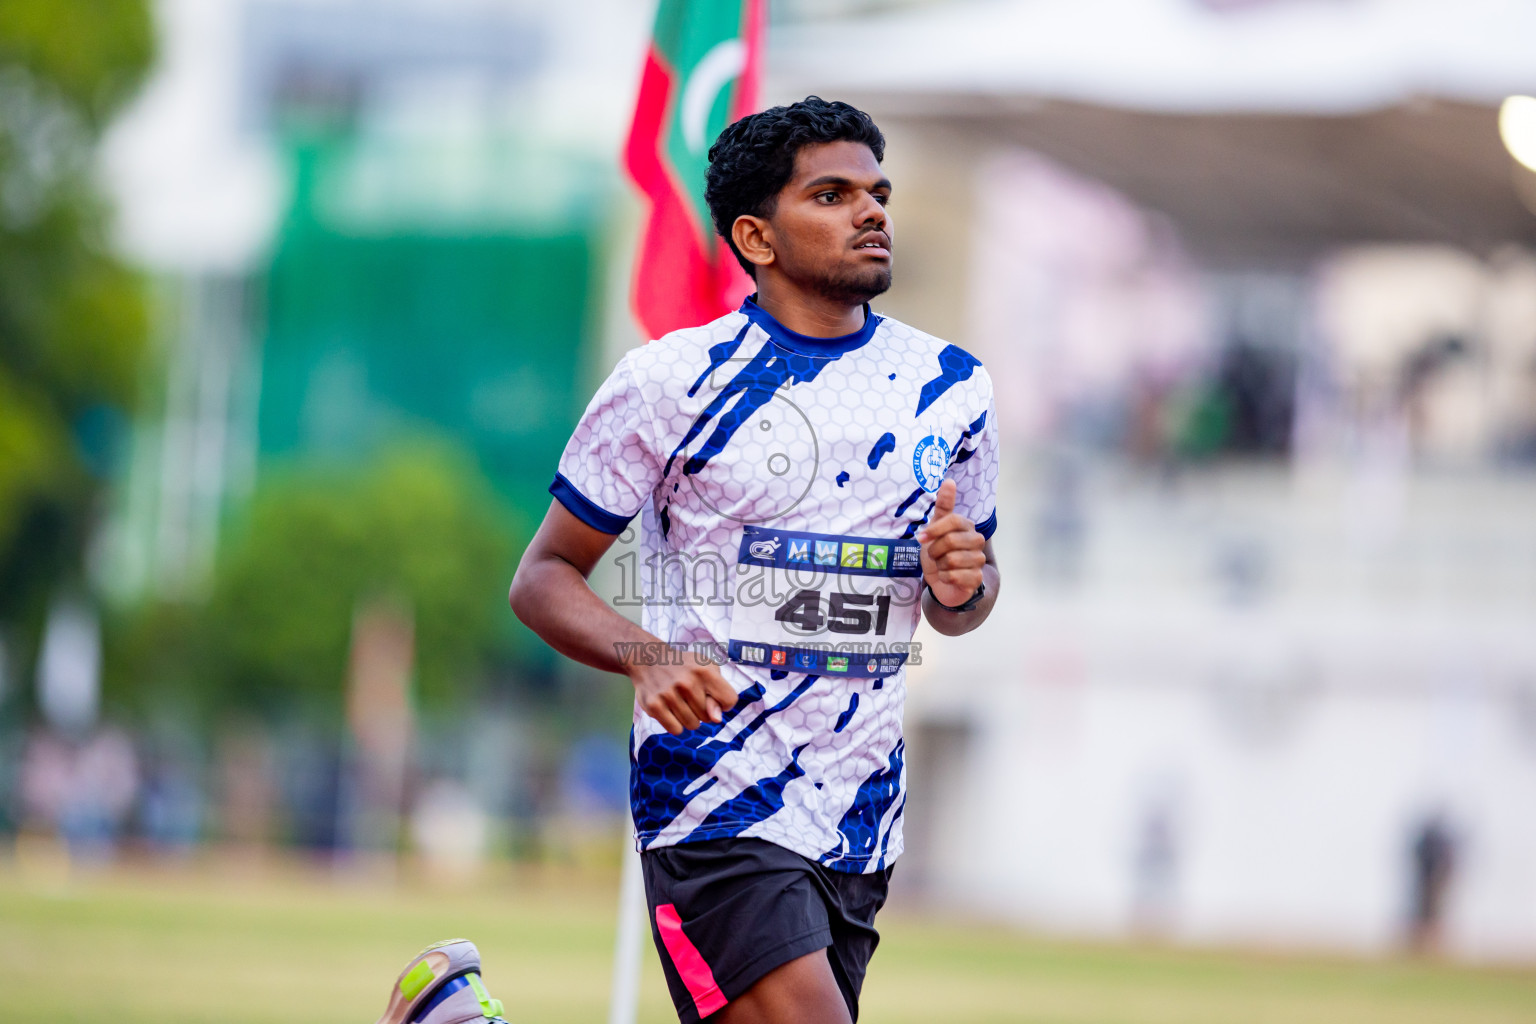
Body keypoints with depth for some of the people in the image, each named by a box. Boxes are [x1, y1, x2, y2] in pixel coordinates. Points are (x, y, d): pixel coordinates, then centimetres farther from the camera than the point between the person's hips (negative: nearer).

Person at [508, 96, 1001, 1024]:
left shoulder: (950, 390, 9)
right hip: (715, 804, -6)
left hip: (861, 823, 6)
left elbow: (959, 608, 20)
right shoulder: (670, 382, -4)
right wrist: (648, 656, -19)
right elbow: (544, 578, 0)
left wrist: (962, 587, -4)